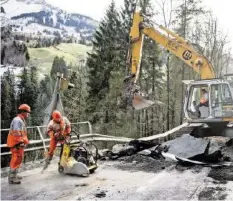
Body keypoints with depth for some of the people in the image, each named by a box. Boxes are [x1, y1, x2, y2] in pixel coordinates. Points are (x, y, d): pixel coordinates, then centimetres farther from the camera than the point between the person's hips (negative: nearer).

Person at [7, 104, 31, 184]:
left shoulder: (21, 120, 16)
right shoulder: (17, 120, -18)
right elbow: (16, 133, -25)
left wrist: (23, 141, 18)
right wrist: (21, 142, -24)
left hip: (19, 143, 11)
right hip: (17, 144, -11)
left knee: (16, 160, 19)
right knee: (16, 160, -6)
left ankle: (13, 175, 31)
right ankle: (12, 178, 1)